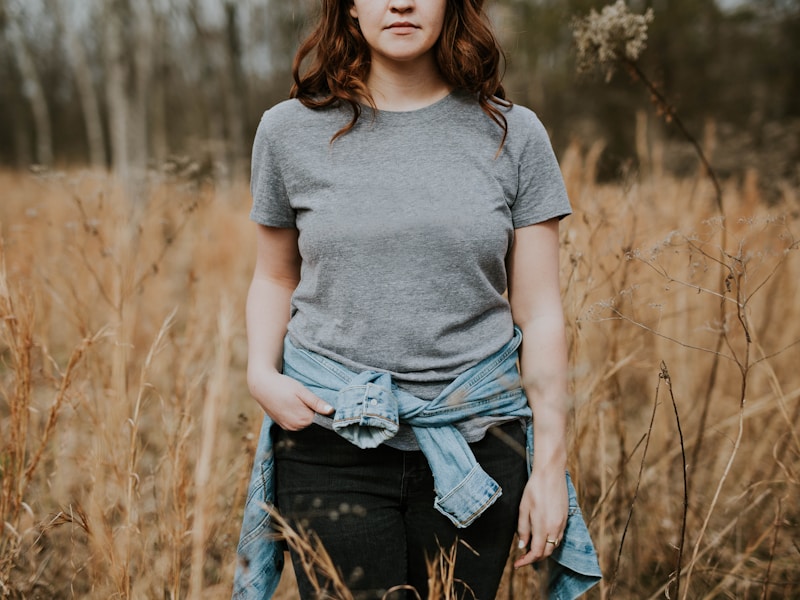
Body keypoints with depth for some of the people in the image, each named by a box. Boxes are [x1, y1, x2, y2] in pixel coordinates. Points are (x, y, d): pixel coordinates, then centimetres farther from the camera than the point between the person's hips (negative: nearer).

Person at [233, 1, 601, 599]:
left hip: (476, 440, 1)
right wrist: (261, 373, -5)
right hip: (330, 438, 0)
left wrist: (550, 464, -1)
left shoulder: (513, 134, 1)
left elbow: (540, 313, 1)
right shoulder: (290, 131, 2)